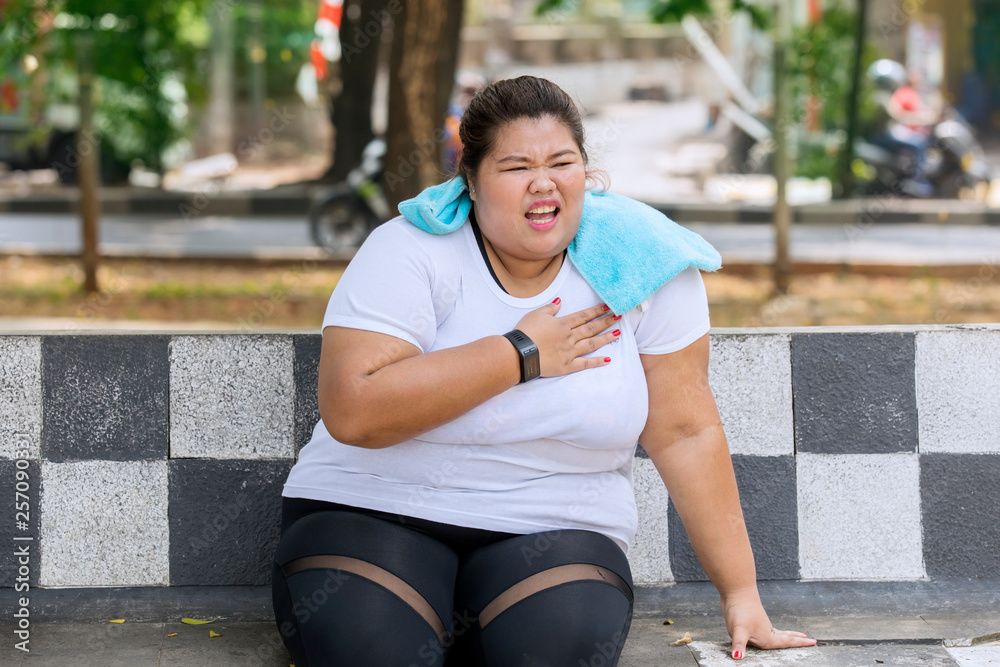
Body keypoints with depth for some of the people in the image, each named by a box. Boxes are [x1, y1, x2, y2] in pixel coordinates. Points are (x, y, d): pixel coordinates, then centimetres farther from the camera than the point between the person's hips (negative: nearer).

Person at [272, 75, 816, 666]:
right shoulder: (410, 254, -9)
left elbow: (686, 432, 0)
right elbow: (351, 412, -22)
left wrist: (741, 595, -1)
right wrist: (519, 355, -18)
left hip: (556, 533, 1)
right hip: (377, 512, -1)